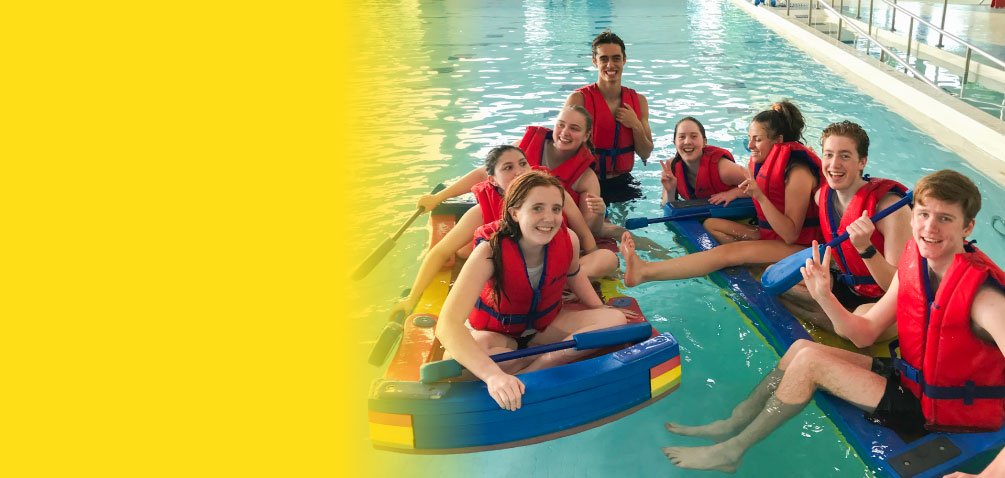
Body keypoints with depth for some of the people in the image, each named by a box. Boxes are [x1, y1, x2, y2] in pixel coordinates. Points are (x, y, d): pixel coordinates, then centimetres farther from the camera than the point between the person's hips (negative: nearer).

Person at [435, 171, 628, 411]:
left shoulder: (568, 241, -20)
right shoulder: (491, 251, -33)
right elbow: (447, 325, -45)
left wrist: (601, 311, -2)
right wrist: (493, 375, -58)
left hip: (547, 323, 4)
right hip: (497, 331, -4)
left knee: (615, 319, -17)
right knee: (458, 366, -37)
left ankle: (529, 369, -21)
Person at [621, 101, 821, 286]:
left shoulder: (797, 172, -19)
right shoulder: (766, 160, 7)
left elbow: (790, 235, -25)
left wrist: (759, 196, -31)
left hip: (798, 247, -10)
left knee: (728, 252, -28)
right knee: (710, 224, 5)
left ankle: (644, 271, -36)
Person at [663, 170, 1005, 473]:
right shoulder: (913, 265, -4)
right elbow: (864, 334, 0)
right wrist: (824, 296, -18)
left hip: (941, 411, -7)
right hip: (910, 376, 7)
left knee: (810, 360, -14)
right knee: (801, 347, 2)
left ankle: (731, 451, -1)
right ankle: (731, 426, 11)